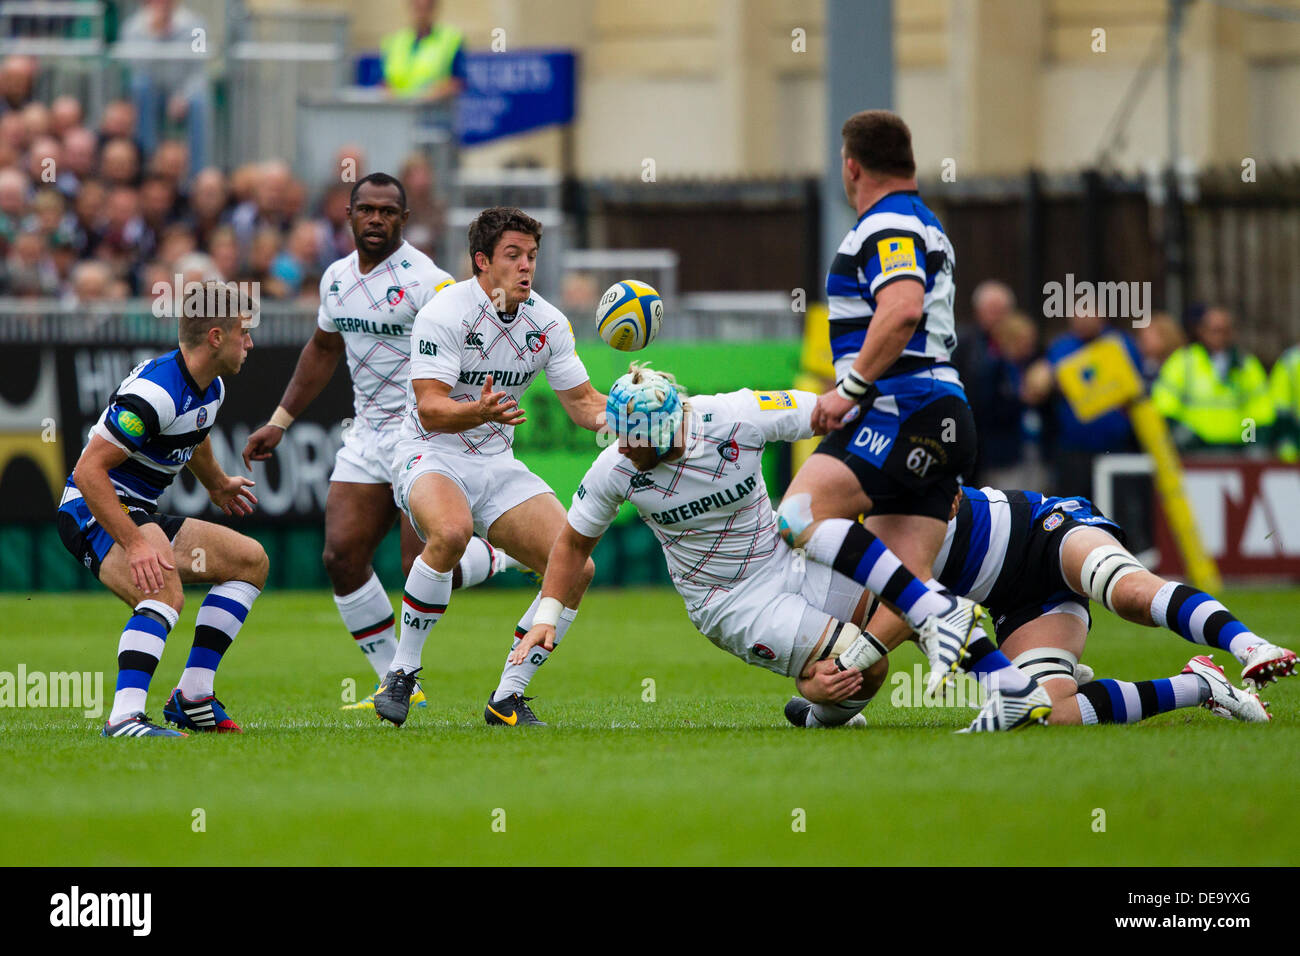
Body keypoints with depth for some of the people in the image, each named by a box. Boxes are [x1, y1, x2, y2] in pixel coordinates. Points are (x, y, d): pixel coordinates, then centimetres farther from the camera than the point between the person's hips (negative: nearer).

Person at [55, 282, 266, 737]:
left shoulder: (210, 388, 6)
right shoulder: (155, 392, -26)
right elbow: (88, 471, -29)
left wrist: (218, 485, 49)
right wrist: (135, 543, -34)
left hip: (141, 516, 10)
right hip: (95, 515, -10)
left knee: (251, 560, 11)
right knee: (165, 590, -36)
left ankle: (193, 697, 7)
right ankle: (124, 718, -44)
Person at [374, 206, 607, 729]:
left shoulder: (547, 322, 3)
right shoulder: (445, 313, -16)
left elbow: (583, 403, 9)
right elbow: (430, 410, -22)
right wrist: (481, 412, -41)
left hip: (499, 468, 6)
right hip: (432, 457, -6)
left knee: (577, 569, -11)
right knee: (451, 531, -39)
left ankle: (507, 698, 3)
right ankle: (402, 671, -22)